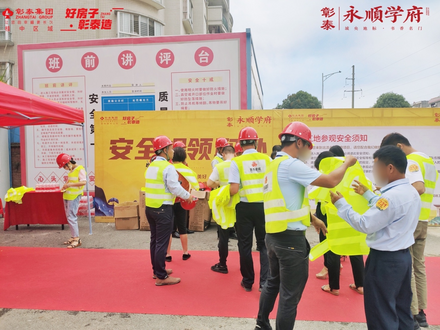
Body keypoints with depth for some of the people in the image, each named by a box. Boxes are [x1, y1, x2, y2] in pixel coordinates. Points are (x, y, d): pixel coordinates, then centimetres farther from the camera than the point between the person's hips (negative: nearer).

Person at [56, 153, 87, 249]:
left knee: (71, 217, -11)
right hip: (67, 196, 9)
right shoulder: (71, 171, 15)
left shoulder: (80, 169, -13)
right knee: (69, 217, 12)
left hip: (74, 197, -9)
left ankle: (76, 239, -7)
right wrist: (65, 186, 8)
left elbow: (84, 182, -24)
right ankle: (73, 237, 21)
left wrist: (70, 184, -24)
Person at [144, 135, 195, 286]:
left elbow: (156, 186, 13)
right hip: (163, 209, -9)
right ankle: (161, 277, 4)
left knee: (154, 240, 17)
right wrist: (188, 196, -4)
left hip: (150, 207, 9)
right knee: (162, 243, -3)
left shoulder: (151, 166, 13)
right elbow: (175, 187, -19)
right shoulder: (168, 167, -15)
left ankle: (157, 270, 29)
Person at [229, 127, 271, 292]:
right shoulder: (267, 159, -1)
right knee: (264, 244, 15)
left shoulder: (236, 162, -8)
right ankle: (264, 281, 11)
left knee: (245, 245, 13)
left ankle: (248, 282, 25)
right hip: (264, 206, 2)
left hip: (245, 207, -1)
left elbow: (234, 189, -15)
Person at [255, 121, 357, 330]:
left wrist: (312, 219, 21)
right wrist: (347, 163, -1)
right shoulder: (291, 164, -17)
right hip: (291, 238, -10)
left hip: (275, 235, 10)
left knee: (274, 282, 25)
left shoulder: (275, 165, 13)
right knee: (290, 294, 4)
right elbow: (330, 181, -19)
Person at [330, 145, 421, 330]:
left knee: (381, 315, 6)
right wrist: (367, 194, 25)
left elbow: (365, 225, -24)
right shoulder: (411, 192, 5)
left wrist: (341, 204, -16)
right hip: (403, 256, 10)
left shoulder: (392, 195, -26)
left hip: (385, 260, -9)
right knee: (402, 310, 22)